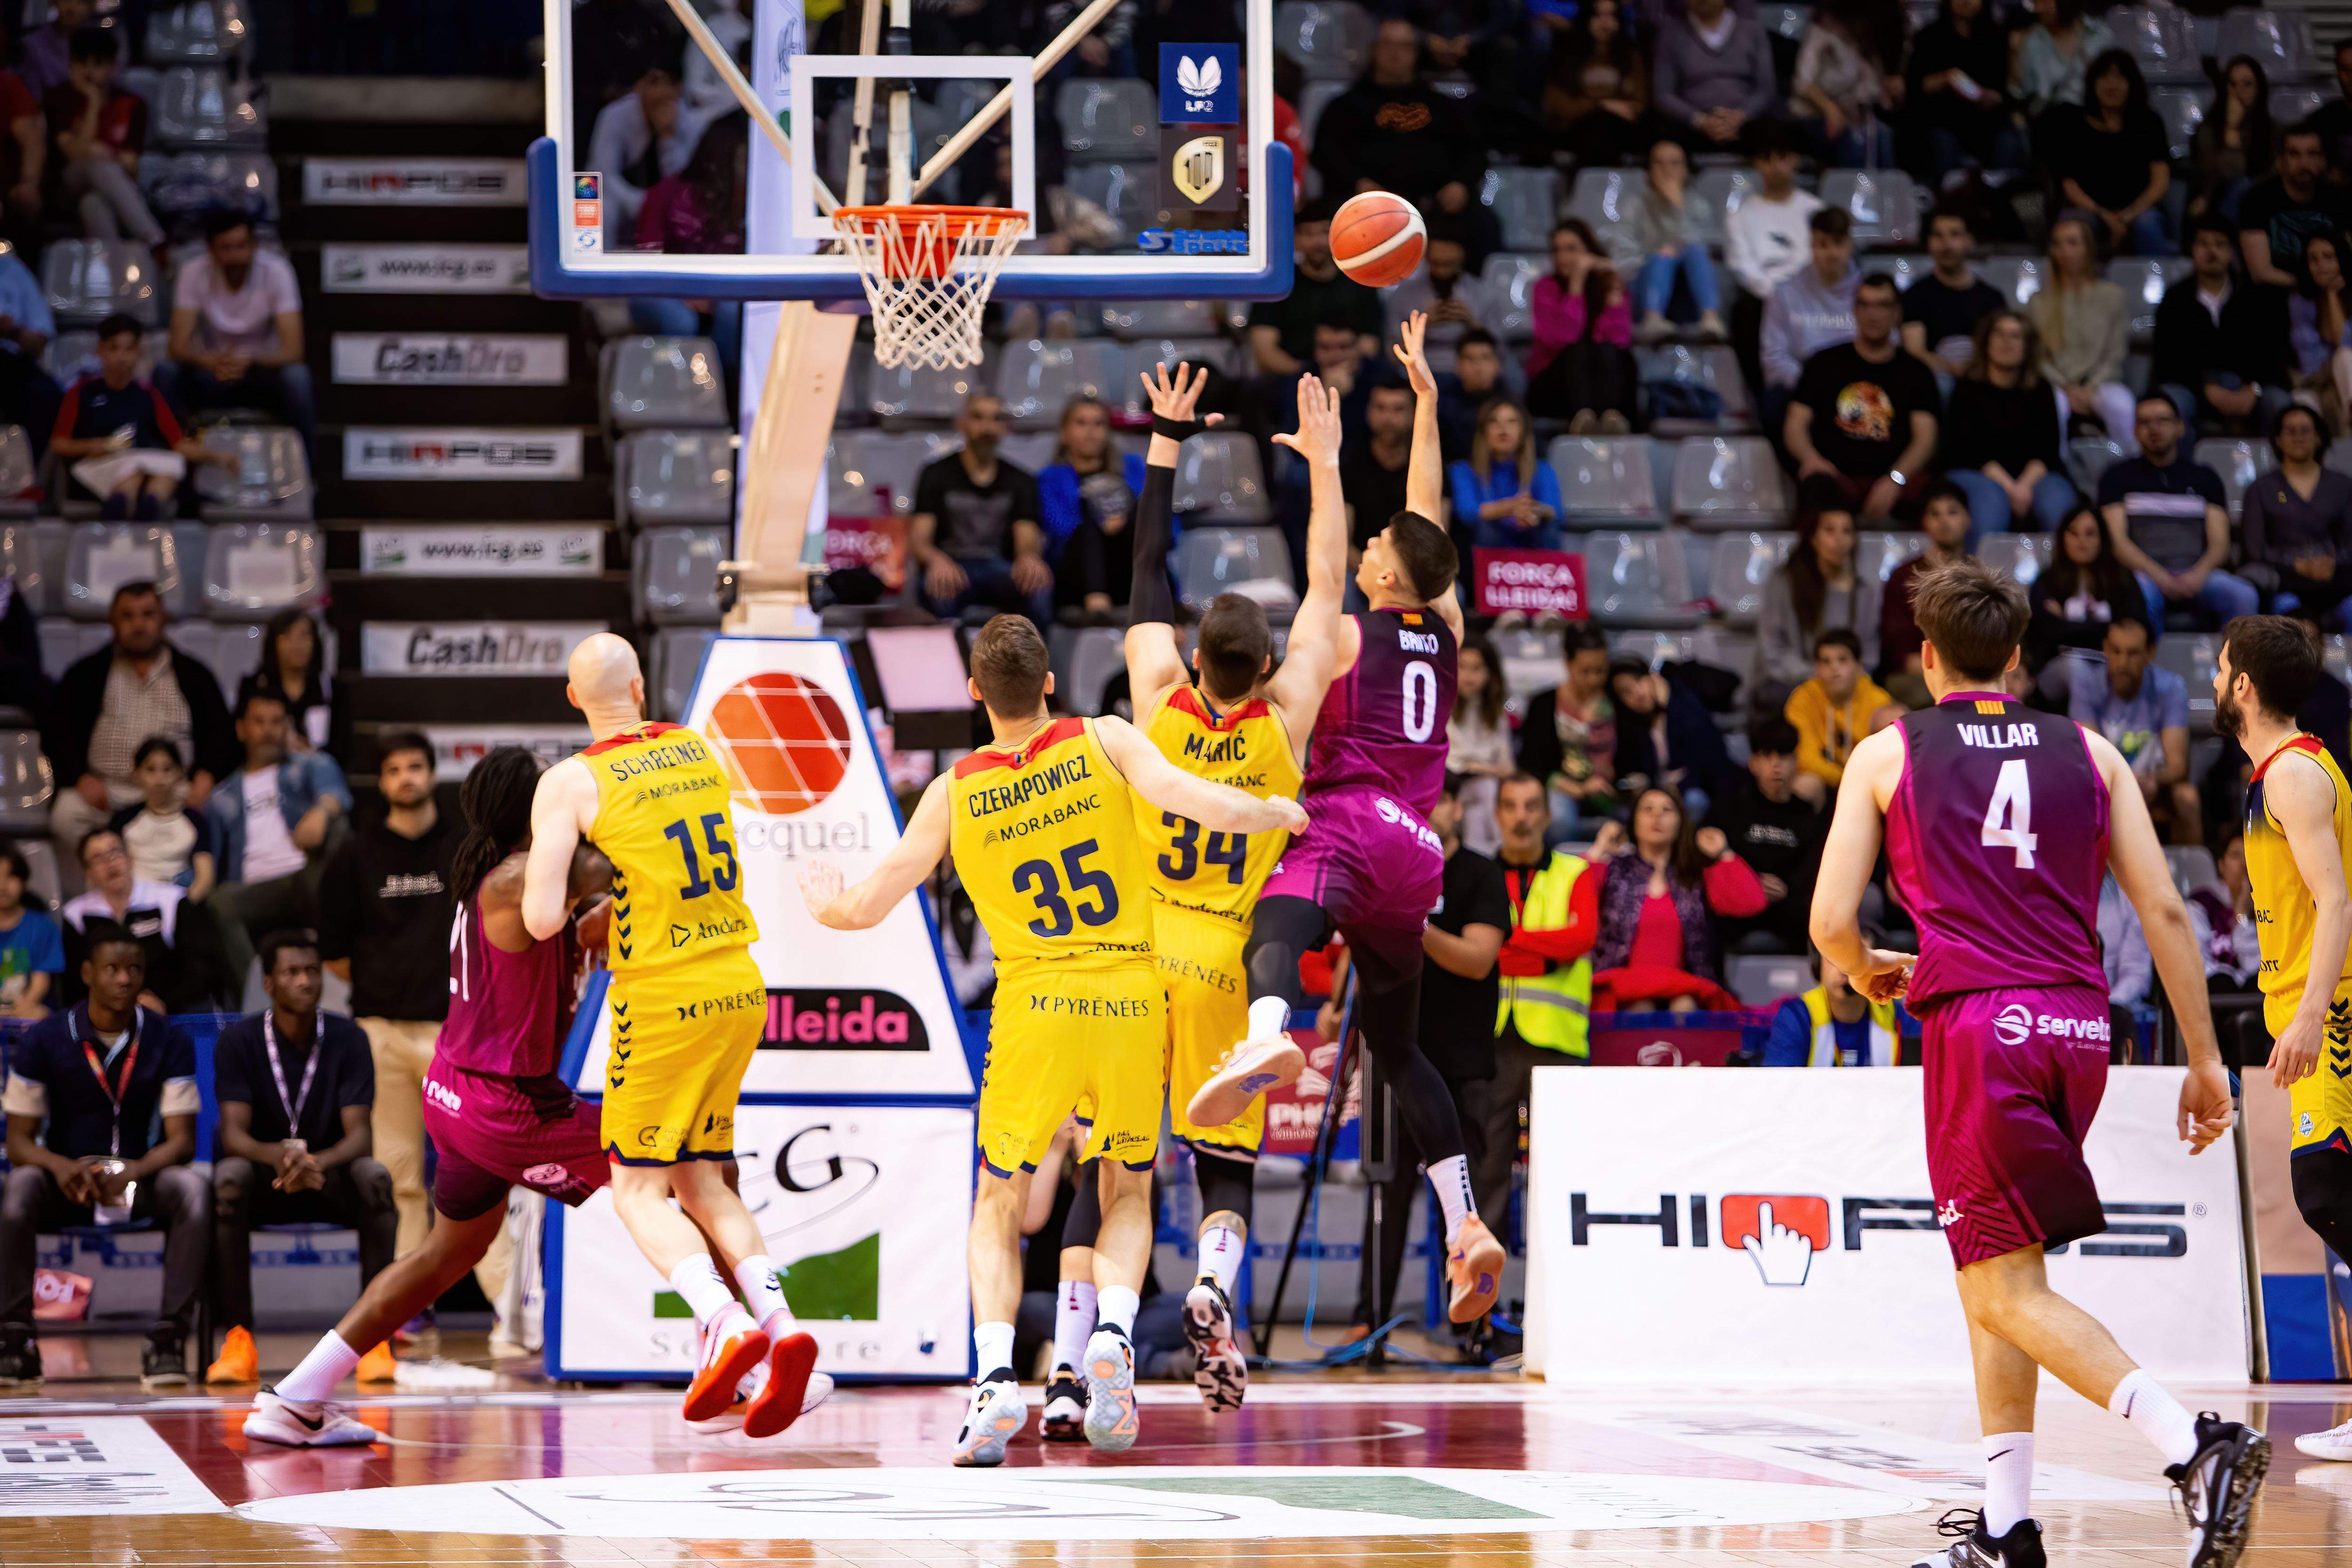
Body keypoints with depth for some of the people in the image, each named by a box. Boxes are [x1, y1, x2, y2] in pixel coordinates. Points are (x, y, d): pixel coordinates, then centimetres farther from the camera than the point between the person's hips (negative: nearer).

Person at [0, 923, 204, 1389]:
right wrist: (62, 1168, -28)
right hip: (65, 1184, -1)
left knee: (193, 1189, -31)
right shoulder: (44, 1040, -4)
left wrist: (134, 1171, -28)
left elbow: (182, 1140, -6)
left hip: (139, 1178, 1)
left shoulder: (169, 1041, -2)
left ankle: (168, 1340, -31)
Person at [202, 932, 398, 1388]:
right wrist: (278, 1156, -40)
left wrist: (316, 1162, -39)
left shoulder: (347, 1039, -7)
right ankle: (238, 1338, -31)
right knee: (229, 1178, -35)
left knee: (375, 1177, -32)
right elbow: (234, 1133, -17)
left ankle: (376, 1337, -31)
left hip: (331, 1178, 1)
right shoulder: (238, 1041, -8)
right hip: (264, 1180, 0)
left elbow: (359, 1136, -16)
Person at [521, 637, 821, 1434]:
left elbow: (542, 921, -14)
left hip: (662, 1000, -6)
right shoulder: (697, 749, 10)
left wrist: (552, 897, 7)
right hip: (739, 984, 6)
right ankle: (781, 1325, -5)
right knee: (701, 1181, 15)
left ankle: (727, 1324, -20)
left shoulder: (570, 784, -9)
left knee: (639, 1192, 3)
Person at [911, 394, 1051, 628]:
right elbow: (919, 539, -3)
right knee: (940, 592, -41)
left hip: (1002, 569, 2)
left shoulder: (1020, 481, 17)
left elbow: (1027, 540, 3)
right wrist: (936, 560, -30)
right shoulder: (938, 475, 10)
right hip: (953, 566, -2)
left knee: (1039, 588, -35)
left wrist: (1029, 557, -26)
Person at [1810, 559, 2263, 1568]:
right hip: (2079, 1026, 5)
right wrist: (2204, 1060, 10)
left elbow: (1831, 922, 2)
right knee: (1992, 1273, 18)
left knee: (2007, 1288, -5)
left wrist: (1870, 974, 25)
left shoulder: (1888, 754, 8)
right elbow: (2163, 909, 7)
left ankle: (2194, 1445, -25)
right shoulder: (2088, 754, 14)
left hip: (1980, 1024, -5)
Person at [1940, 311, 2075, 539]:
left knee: (2057, 502, -31)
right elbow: (1970, 449, -4)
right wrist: (2009, 487, -16)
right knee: (1990, 500, -37)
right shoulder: (1966, 389, 7)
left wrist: (2025, 485, -16)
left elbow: (2048, 449, 3)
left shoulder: (2040, 393, 14)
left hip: (2034, 475, 2)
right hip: (1974, 475, -2)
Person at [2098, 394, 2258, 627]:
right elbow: (2116, 541, 1)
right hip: (2143, 572, -2)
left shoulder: (2205, 478, 19)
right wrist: (2161, 578, -15)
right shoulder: (2118, 477, 13)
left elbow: (2220, 544, 11)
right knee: (2143, 594, -39)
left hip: (2196, 575, 2)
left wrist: (2198, 575, -13)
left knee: (2244, 595, -28)